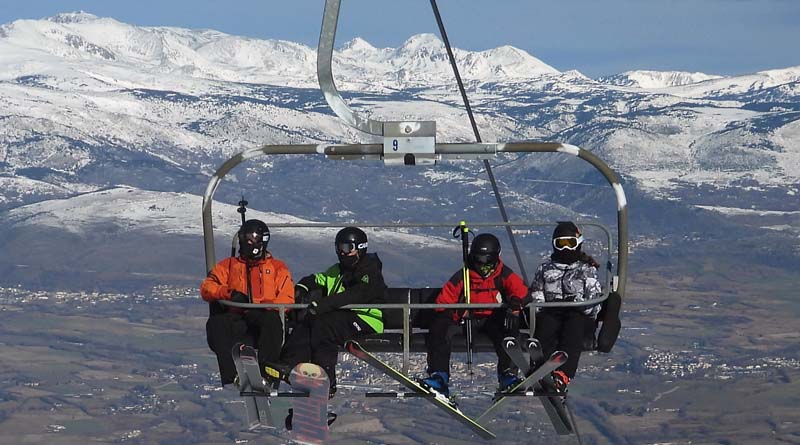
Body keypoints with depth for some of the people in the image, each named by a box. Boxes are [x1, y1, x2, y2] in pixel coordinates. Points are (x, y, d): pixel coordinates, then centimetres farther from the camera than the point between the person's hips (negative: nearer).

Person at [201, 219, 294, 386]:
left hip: (263, 318, -1)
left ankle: (267, 373, -44)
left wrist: (264, 309, -14)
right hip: (236, 319, 1)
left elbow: (286, 298, 6)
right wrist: (230, 293, -10)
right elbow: (207, 288, 11)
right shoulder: (228, 265, 26)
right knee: (215, 323, -33)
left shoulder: (277, 267, 22)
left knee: (272, 321, -38)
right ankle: (231, 377, -43)